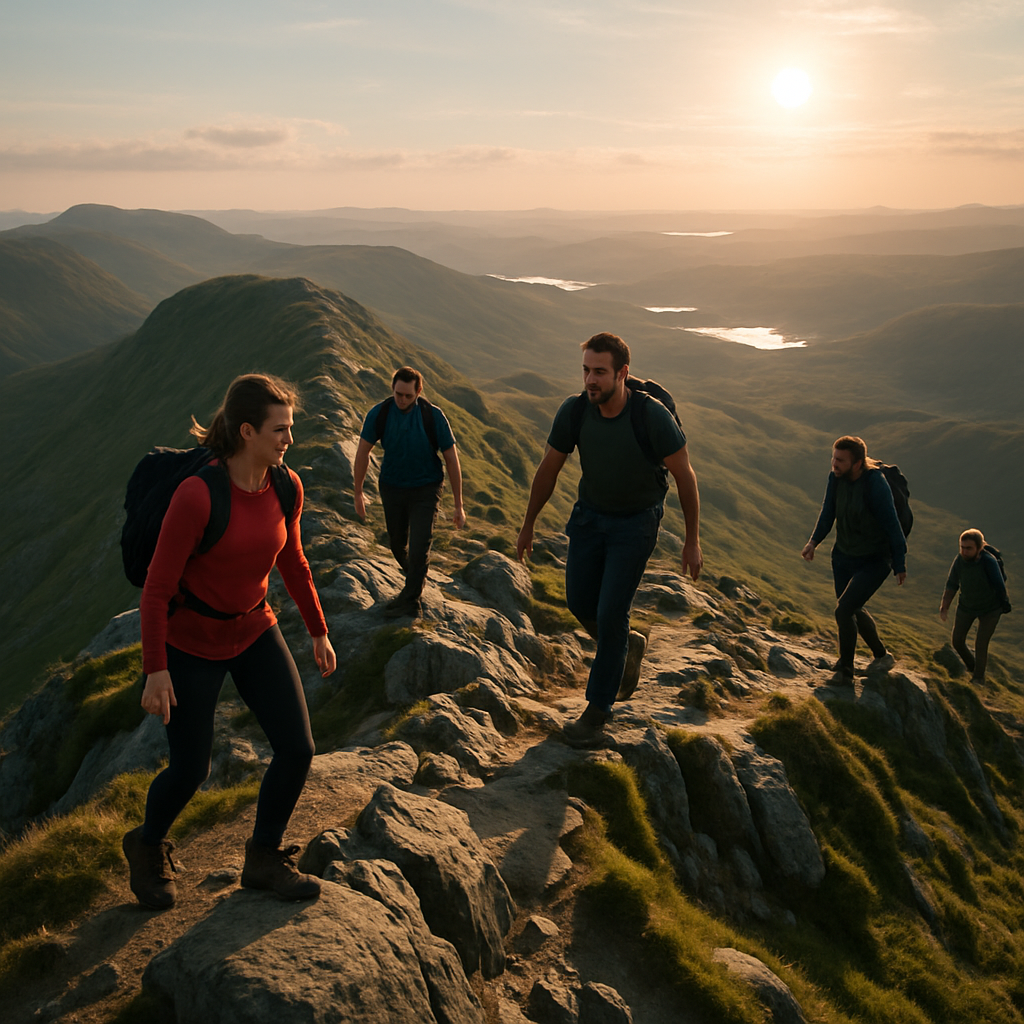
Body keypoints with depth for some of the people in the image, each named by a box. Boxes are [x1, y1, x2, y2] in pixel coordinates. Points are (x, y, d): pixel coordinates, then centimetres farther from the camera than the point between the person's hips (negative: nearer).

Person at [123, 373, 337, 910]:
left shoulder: (286, 487, -10)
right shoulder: (196, 495, -29)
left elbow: (292, 561, 7)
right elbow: (157, 586, -21)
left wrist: (318, 631, 13)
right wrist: (155, 671, -18)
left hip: (254, 631, 5)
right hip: (191, 642, -5)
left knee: (297, 750, -2)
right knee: (190, 770, 5)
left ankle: (263, 859, 21)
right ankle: (147, 845, 38)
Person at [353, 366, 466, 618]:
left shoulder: (433, 416, -17)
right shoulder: (379, 413, -14)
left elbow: (451, 459, -10)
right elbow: (362, 453, -1)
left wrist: (458, 506, -9)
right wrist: (358, 494, 5)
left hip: (425, 489, -3)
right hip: (392, 488, 3)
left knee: (419, 547, -11)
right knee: (398, 545, 15)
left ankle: (410, 601, 8)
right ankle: (416, 581, 44)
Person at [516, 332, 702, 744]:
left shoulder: (653, 416, -29)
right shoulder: (573, 410, -18)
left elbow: (685, 476, -14)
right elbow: (548, 469, -3)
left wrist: (692, 541, -9)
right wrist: (528, 525, 7)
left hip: (636, 522, -4)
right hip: (590, 513, 4)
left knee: (610, 614, -6)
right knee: (579, 603, 7)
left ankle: (598, 710, 11)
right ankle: (627, 646, 39)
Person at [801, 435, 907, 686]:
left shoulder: (876, 484, -27)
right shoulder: (836, 477, -9)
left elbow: (892, 525, -20)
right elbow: (828, 510, 6)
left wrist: (900, 565, -14)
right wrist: (814, 541, -6)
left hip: (873, 562, -8)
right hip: (843, 555, 8)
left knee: (843, 611, -17)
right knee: (853, 611, 21)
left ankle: (845, 672, 0)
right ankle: (882, 656, 46)